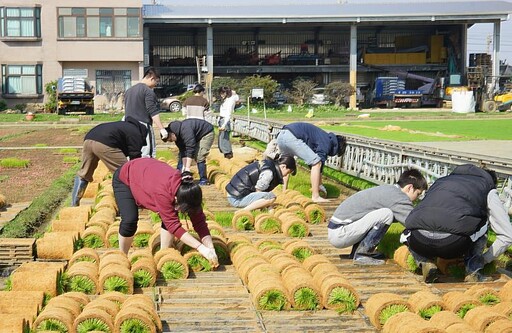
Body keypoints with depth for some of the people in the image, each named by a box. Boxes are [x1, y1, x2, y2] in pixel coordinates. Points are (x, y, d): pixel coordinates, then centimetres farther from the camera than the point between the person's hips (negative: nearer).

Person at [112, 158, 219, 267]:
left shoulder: (189, 190, -27)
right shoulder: (162, 192, -45)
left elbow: (200, 222, -21)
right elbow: (174, 225, -41)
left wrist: (211, 249, -30)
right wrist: (201, 248, -44)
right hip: (124, 178, -6)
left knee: (169, 218, -12)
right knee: (130, 220, -22)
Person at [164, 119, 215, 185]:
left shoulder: (185, 130, -38)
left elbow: (190, 149, -39)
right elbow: (183, 151, -7)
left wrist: (187, 167, -37)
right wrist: (184, 166, -13)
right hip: (196, 137, 9)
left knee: (199, 157, -22)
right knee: (181, 157, 6)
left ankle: (203, 180, -11)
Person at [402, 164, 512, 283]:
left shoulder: (441, 181, 37)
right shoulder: (489, 191, 26)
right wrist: (483, 259, 41)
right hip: (454, 244, -2)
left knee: (407, 235, 39)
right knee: (482, 223, 30)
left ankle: (425, 262, 12)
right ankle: (473, 271, 18)